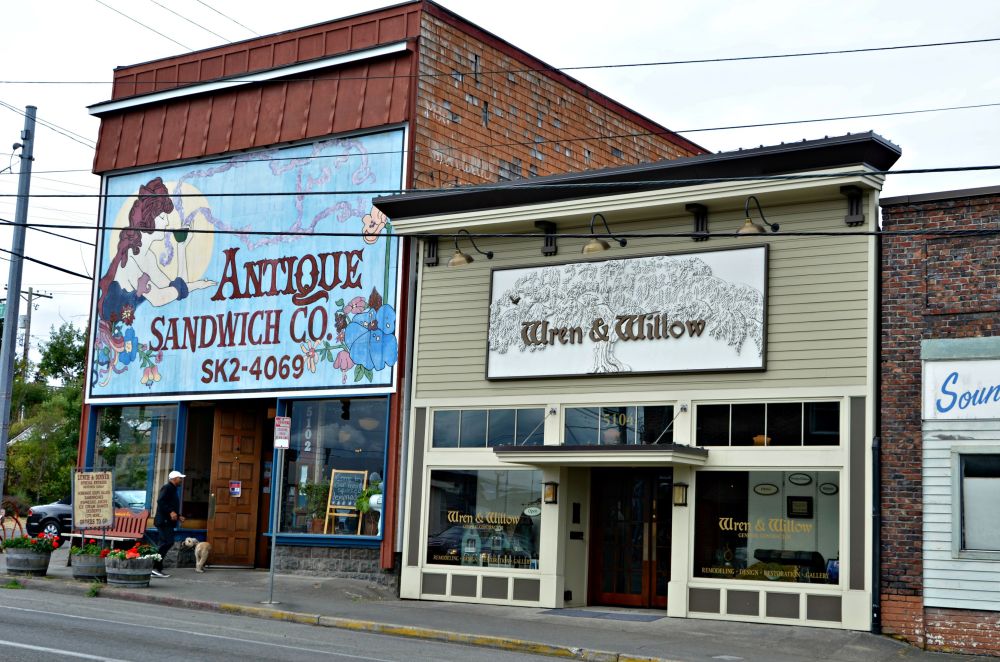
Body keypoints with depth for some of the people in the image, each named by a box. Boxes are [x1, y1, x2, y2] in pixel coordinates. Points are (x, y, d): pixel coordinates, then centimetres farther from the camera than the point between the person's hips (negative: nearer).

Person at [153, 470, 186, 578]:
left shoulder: (173, 489, 23)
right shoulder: (167, 488, -8)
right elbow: (160, 501, -21)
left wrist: (178, 516, 24)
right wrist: (171, 512, -27)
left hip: (168, 522, 11)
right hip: (164, 521, -11)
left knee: (165, 544, 9)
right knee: (168, 542, -17)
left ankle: (158, 569, 11)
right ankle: (155, 567, -18)